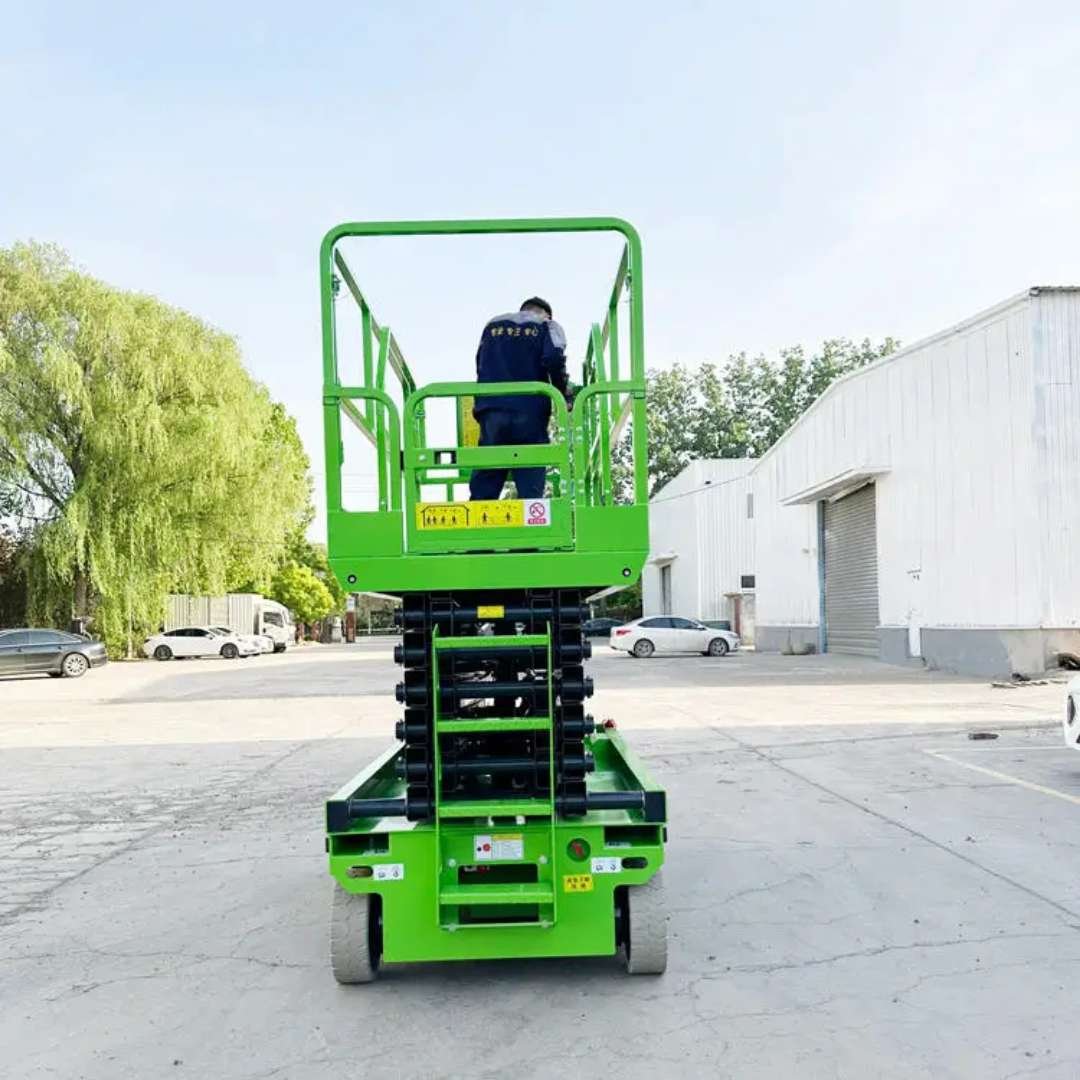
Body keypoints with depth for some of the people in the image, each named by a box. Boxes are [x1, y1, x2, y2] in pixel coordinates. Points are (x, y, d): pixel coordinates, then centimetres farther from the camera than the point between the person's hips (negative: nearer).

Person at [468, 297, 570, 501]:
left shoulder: (492, 325, 21)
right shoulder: (547, 326, 10)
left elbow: (480, 365, 20)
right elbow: (554, 359, -7)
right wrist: (564, 395, 5)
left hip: (491, 411, 3)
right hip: (530, 412, -3)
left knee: (483, 487, 5)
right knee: (530, 488, -1)